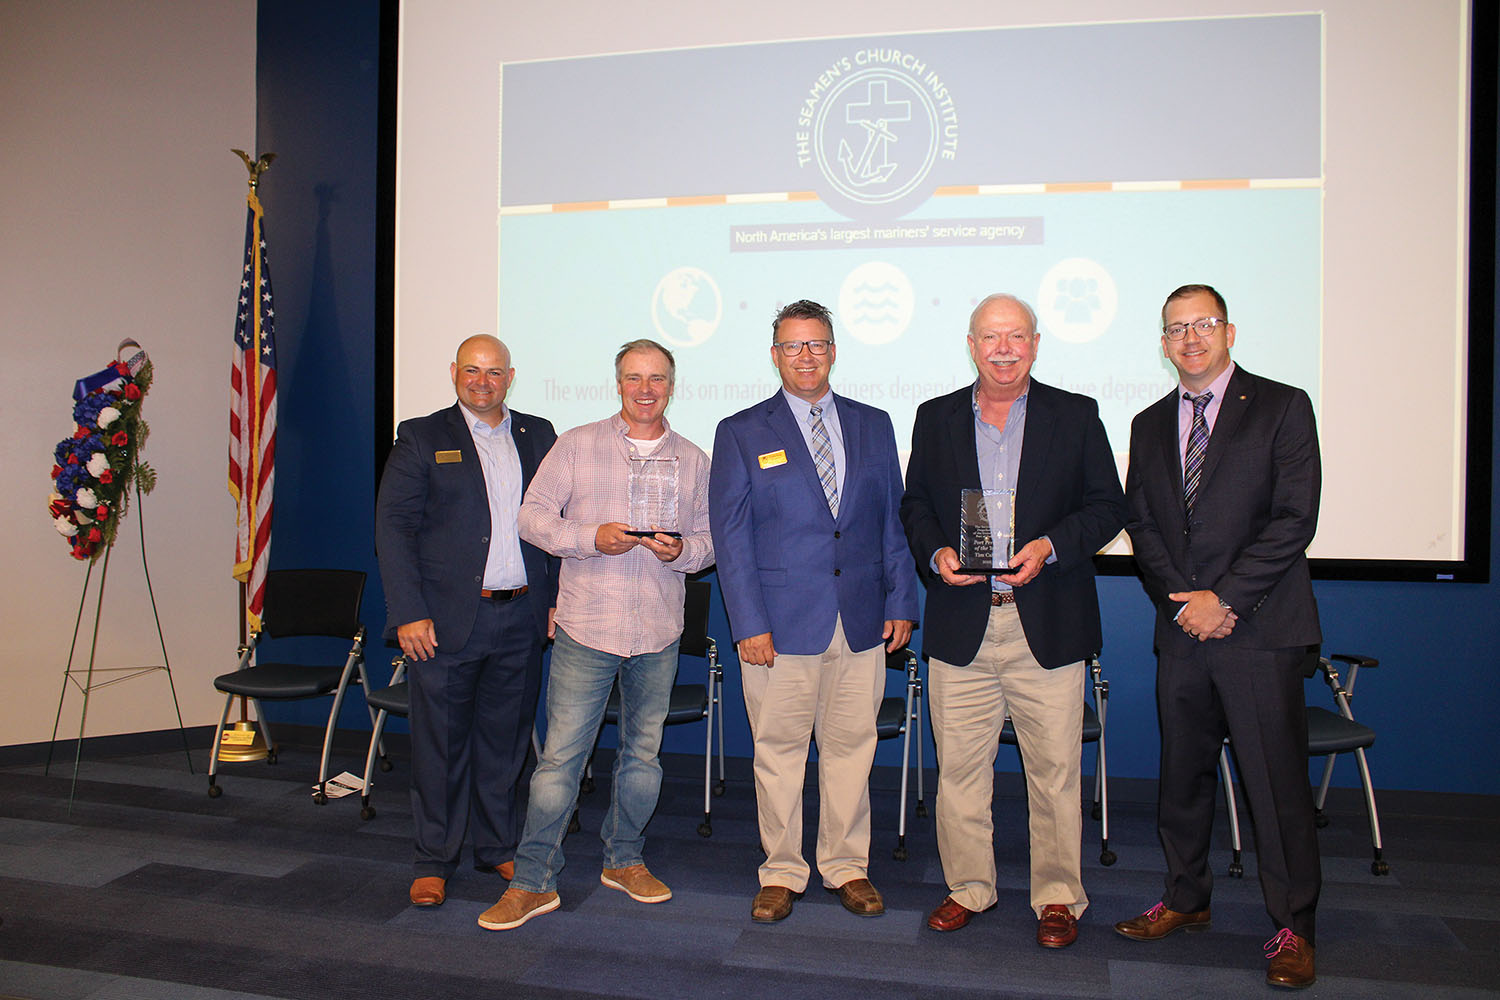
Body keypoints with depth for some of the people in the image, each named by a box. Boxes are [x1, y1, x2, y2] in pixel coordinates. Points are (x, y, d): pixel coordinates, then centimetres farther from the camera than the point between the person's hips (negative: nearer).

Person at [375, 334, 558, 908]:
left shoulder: (537, 436, 11)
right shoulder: (421, 438, 1)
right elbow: (393, 527, -4)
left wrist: (556, 599, 5)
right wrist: (408, 614, -11)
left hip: (520, 618, 3)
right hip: (446, 619, -3)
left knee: (504, 739, 13)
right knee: (440, 743, 5)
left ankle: (498, 848, 29)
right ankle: (433, 862, 20)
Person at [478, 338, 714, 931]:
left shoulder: (693, 460, 9)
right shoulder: (577, 445, 2)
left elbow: (710, 538, 11)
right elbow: (533, 516, -1)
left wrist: (681, 550, -11)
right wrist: (592, 538, -16)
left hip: (658, 634, 3)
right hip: (586, 629, -3)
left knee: (643, 751, 14)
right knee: (561, 754, -2)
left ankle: (624, 859, 32)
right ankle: (533, 882, 10)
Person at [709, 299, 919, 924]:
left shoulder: (873, 426, 11)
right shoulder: (741, 433, 2)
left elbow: (893, 519, 12)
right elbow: (730, 536, -2)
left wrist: (901, 602, 5)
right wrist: (749, 624, -9)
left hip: (862, 624, 2)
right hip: (780, 624, -2)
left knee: (851, 749, 10)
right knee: (778, 754, 7)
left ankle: (847, 867, 27)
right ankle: (781, 873, 23)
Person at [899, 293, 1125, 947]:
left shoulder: (1075, 416, 5)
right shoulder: (935, 418, 10)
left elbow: (1107, 506, 3)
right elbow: (915, 506, 13)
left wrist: (1049, 547, -13)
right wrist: (936, 554, -7)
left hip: (1048, 624, -1)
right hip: (960, 625, 2)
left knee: (1054, 769, 5)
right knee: (959, 768, 8)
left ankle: (1058, 897, 22)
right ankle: (968, 887, 26)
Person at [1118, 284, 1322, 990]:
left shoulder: (1282, 407, 0)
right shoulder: (1150, 425, 14)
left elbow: (1295, 518, -8)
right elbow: (1140, 525, 9)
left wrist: (1224, 597, -12)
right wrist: (1183, 599, -6)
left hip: (1261, 627, -4)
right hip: (1182, 631, 4)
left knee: (1277, 782, 1)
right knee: (1181, 774, 12)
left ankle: (1293, 928, 16)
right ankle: (1185, 900, 28)